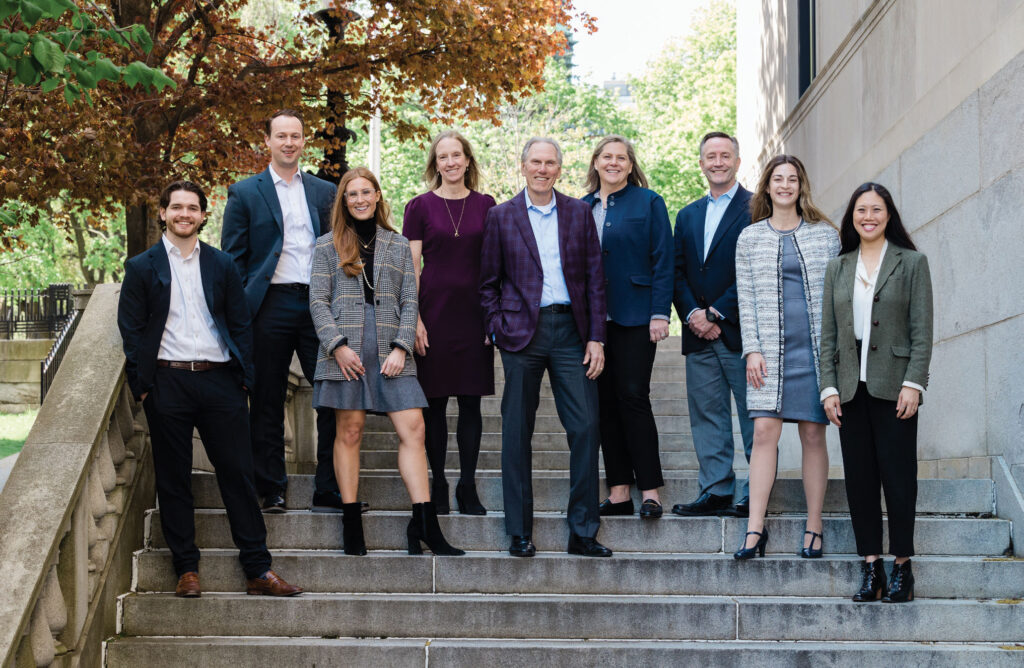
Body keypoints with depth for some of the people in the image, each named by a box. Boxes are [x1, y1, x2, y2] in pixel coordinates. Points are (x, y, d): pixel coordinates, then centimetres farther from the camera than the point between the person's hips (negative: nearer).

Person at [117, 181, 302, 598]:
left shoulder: (222, 265, 12)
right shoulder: (142, 268, 7)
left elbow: (240, 325, 12)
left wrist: (244, 378, 3)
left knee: (238, 473, 1)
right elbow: (131, 330, 4)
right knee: (173, 480, 4)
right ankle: (186, 569, 12)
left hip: (219, 379, 1)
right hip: (167, 382, -1)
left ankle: (258, 570, 4)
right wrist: (142, 386, -4)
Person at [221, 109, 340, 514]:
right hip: (270, 306, -2)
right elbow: (232, 259, 4)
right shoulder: (245, 193, 6)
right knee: (267, 403, 4)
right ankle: (271, 492, 12)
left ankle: (329, 493, 5)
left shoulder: (325, 192, 14)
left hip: (318, 304, 2)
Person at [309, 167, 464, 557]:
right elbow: (319, 300, 3)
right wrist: (338, 345, -9)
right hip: (345, 349, -1)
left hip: (389, 349, 1)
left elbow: (409, 302, 10)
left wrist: (401, 347, -4)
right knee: (349, 431, -1)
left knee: (413, 428, -8)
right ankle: (351, 523, 5)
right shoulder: (327, 246, 10)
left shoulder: (398, 246, 15)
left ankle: (425, 526, -9)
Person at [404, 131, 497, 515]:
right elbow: (411, 268, 0)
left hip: (474, 311, 2)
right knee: (434, 400, 1)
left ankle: (468, 487, 10)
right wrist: (414, 319, -7)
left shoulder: (485, 206, 8)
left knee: (471, 400, 3)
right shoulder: (420, 207, 3)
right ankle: (438, 486, 10)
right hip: (434, 308, -1)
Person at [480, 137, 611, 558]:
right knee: (517, 433, 3)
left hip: (570, 329, 1)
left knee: (586, 428, -4)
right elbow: (488, 283, 8)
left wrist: (596, 337, 1)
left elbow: (595, 278, 7)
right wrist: (499, 330, -3)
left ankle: (583, 532, 5)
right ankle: (519, 533, 11)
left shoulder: (579, 213, 9)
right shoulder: (501, 217, 6)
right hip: (523, 332, -1)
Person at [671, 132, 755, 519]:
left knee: (754, 419, -1)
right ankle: (716, 492, 11)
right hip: (699, 334, 6)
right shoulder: (687, 216, 18)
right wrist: (692, 314, -5)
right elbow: (678, 272, 12)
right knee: (707, 415, 7)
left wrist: (716, 314, -13)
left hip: (740, 331, -6)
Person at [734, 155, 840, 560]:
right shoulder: (750, 238, 9)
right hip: (770, 349, 0)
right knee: (764, 431, -9)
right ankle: (755, 529, -8)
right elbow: (746, 298, 7)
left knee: (813, 434, 1)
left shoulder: (825, 234, 8)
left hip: (816, 348, 0)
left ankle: (814, 528, 8)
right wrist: (752, 349, -2)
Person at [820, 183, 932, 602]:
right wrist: (829, 387, 2)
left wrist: (913, 383, -11)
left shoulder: (911, 263, 3)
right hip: (851, 387, 3)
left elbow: (922, 330, -2)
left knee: (898, 476, -2)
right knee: (859, 478, 3)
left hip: (893, 386, -3)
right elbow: (828, 334, 11)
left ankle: (902, 567, 7)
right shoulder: (838, 268, 13)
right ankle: (871, 567, 9)